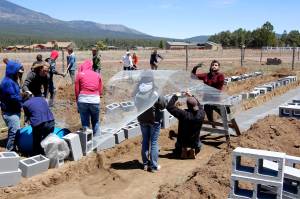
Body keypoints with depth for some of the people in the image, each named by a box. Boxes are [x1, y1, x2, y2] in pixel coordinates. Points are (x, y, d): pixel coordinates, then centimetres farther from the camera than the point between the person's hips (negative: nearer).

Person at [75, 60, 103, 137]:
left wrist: (77, 101, 18)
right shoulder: (97, 75, 12)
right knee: (96, 122, 17)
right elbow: (100, 90, 10)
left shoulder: (80, 74, 6)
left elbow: (77, 90, 5)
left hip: (83, 100, -1)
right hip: (95, 101, 1)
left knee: (85, 122, 8)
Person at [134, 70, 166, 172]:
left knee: (145, 141, 17)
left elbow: (136, 104, 0)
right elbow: (164, 105, -13)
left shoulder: (138, 93, -11)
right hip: (154, 120, -3)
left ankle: (145, 164, 25)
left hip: (142, 120, 4)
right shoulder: (155, 93, -22)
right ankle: (154, 166, 12)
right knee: (154, 142, 7)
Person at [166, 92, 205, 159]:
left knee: (176, 151, 33)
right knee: (198, 147, 38)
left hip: (182, 143, -1)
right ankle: (193, 151, 5)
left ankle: (183, 150, 2)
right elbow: (199, 106, 7)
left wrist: (175, 96, -13)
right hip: (195, 143, 1)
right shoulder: (201, 114, -19)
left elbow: (169, 107, -22)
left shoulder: (183, 114, -30)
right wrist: (192, 96, 9)